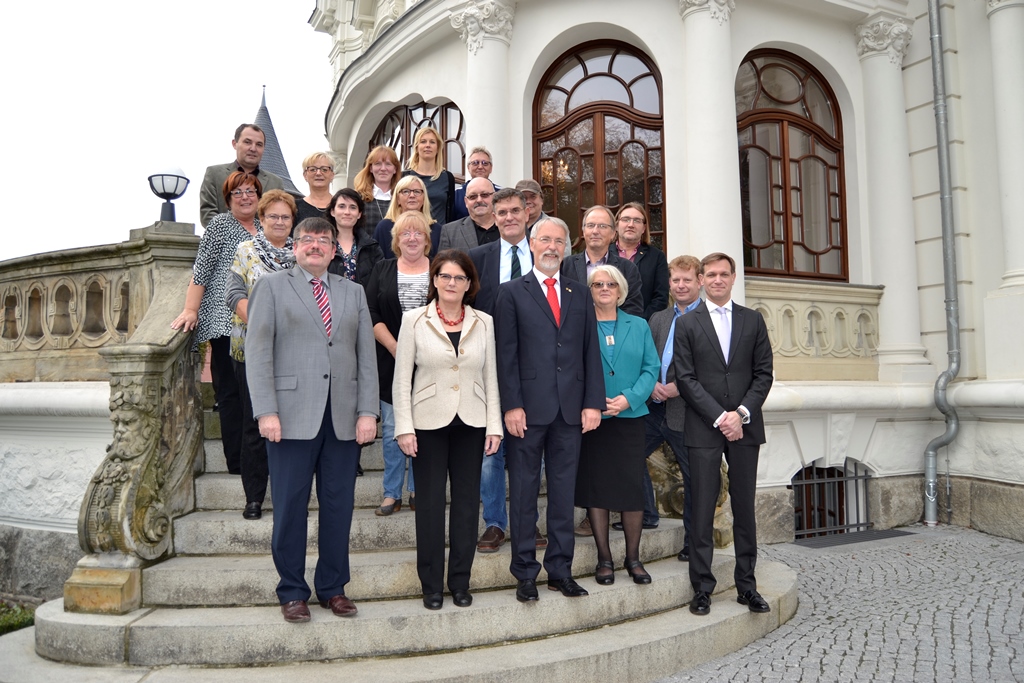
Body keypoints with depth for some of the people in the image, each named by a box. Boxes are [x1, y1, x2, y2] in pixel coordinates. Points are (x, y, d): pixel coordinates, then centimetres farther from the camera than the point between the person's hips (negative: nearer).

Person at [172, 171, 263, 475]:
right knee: (230, 391, -4)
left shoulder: (263, 228, 16)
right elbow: (201, 271, -5)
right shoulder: (220, 225, 0)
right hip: (227, 321, -5)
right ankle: (236, 462, -2)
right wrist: (190, 310, -12)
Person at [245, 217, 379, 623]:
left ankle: (332, 588, 21)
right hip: (292, 417, -3)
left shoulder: (353, 293, 17)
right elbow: (257, 352, 0)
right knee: (290, 507, 3)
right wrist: (266, 411, -10)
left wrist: (367, 411, 0)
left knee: (339, 505, 7)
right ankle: (292, 592, 18)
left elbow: (366, 356, 10)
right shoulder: (272, 287, 8)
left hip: (343, 418, 3)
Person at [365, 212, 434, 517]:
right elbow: (370, 313, 0)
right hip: (391, 362, 1)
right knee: (392, 429, 5)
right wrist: (395, 347, -11)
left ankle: (419, 490, 19)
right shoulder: (382, 270, 8)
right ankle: (392, 493, 15)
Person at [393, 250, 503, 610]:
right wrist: (404, 427, -7)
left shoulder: (483, 323, 7)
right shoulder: (414, 320, 1)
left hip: (471, 424, 2)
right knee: (430, 503, 3)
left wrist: (494, 425, 2)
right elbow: (401, 378, 0)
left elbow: (491, 377, 8)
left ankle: (460, 582, 21)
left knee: (467, 502, 7)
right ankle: (431, 584, 18)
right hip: (429, 422, -2)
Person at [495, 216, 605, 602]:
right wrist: (512, 405, -11)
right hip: (528, 408, -3)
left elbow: (591, 351, 9)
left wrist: (593, 402, 1)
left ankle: (560, 570, 21)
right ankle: (525, 573, 17)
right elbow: (506, 354, -3)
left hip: (571, 409, 3)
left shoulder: (580, 294, 13)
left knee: (563, 491, 10)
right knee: (524, 492, 5)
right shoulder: (512, 293, 3)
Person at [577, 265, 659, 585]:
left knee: (633, 487, 1)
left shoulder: (639, 325, 11)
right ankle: (604, 558, 15)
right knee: (595, 486, 2)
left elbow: (651, 367, 4)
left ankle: (633, 557, 16)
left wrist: (629, 398, -11)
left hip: (630, 417, 2)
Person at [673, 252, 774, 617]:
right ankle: (702, 587, 9)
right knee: (702, 509, -1)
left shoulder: (753, 320, 11)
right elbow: (686, 379, -3)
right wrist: (720, 417, -10)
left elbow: (763, 373, 6)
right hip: (704, 429, -2)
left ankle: (747, 585, 18)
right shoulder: (687, 324, 4)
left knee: (744, 508, 8)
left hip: (745, 426, 2)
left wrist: (742, 413, -8)